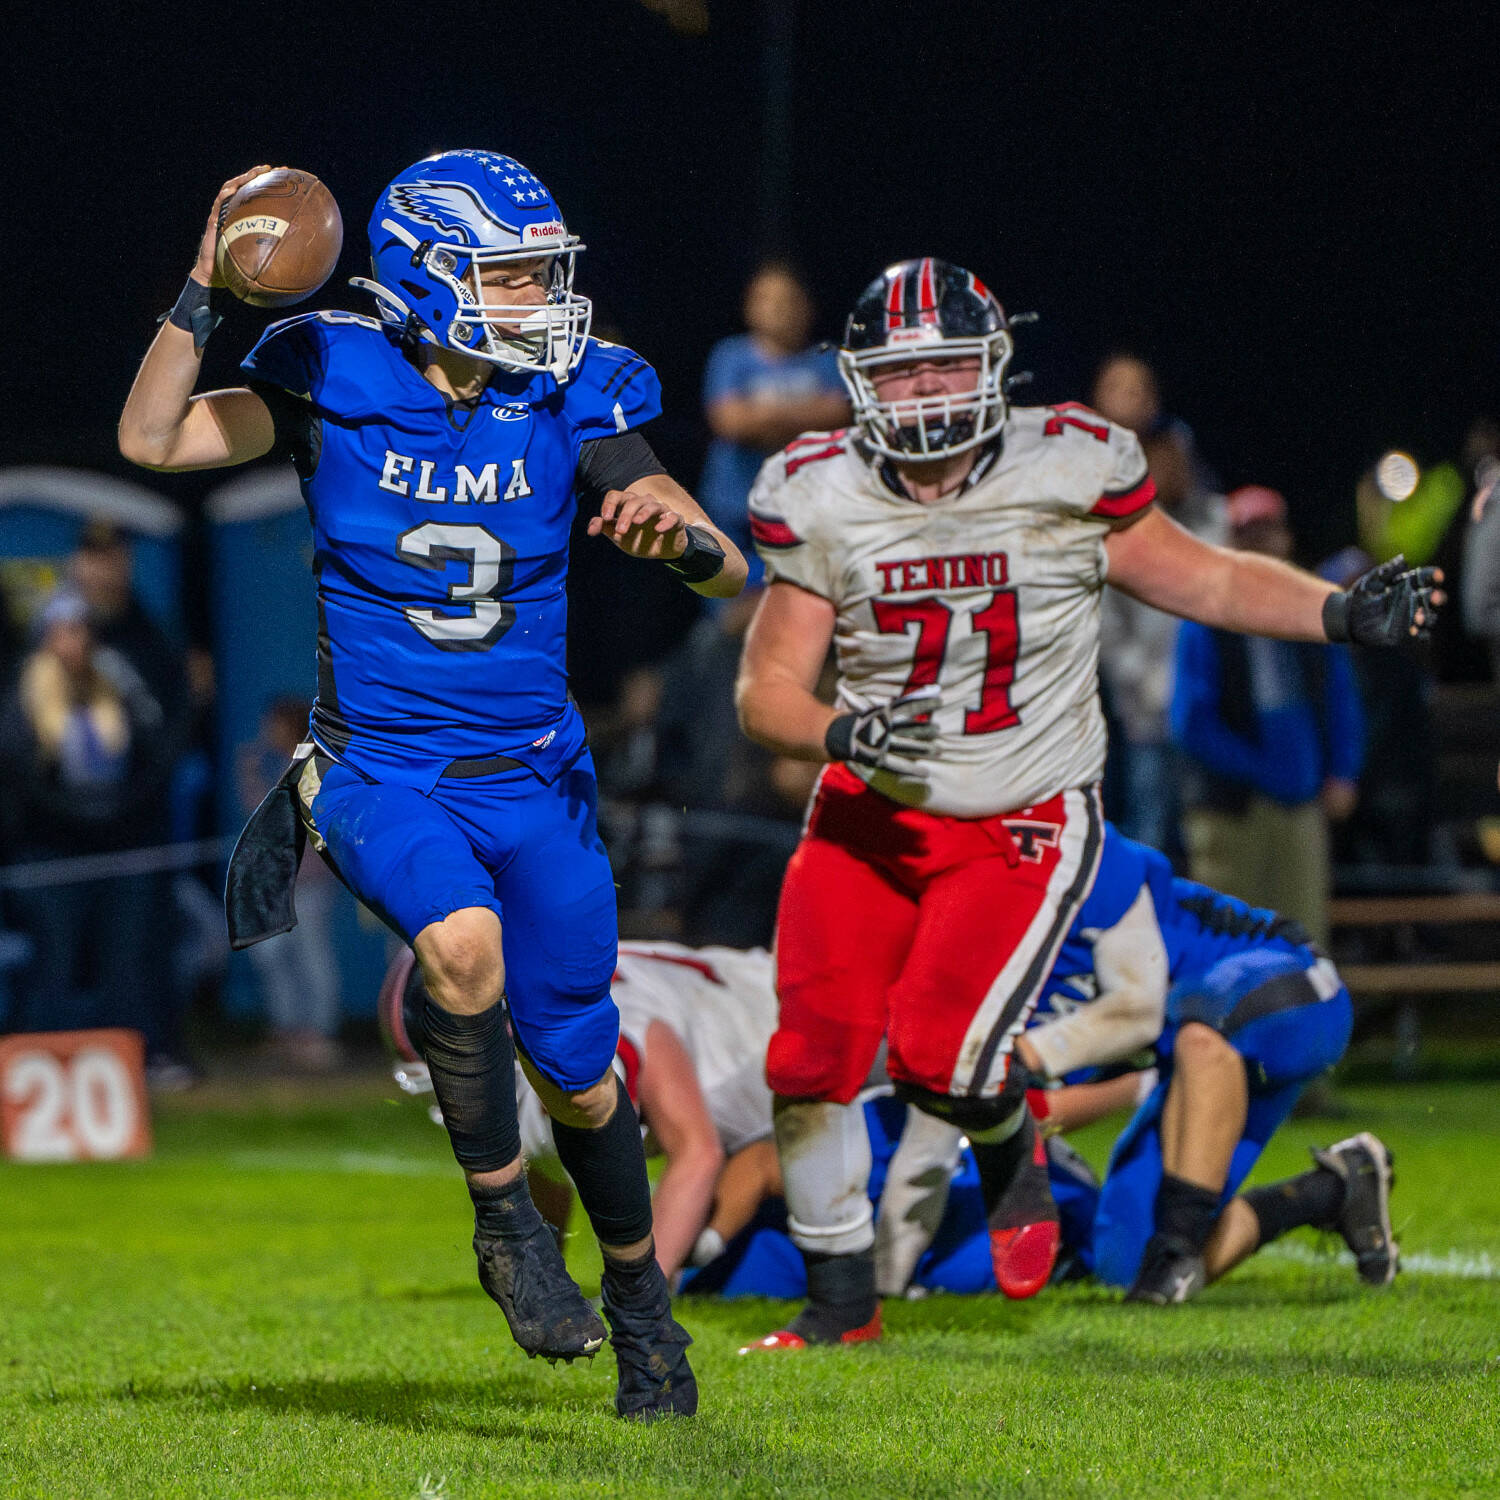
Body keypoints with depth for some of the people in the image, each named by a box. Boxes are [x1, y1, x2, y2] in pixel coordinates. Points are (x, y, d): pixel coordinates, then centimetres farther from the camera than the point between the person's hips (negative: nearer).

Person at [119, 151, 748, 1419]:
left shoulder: (568, 410, -4)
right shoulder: (336, 388, -6)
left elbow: (733, 576, -7)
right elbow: (152, 439, -15)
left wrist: (678, 532, -30)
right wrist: (204, 293, -23)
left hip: (532, 779, 2)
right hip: (382, 774, -2)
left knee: (577, 1074, 6)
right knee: (463, 943, -33)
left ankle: (639, 1296, 33)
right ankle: (505, 1222, -13)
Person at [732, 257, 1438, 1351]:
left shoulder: (1069, 474, -11)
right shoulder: (822, 501, -7)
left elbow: (1206, 580, 2)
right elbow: (767, 691, -5)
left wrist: (1343, 614, -13)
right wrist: (844, 736, -26)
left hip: (1020, 827, -2)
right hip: (871, 813, 2)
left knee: (939, 1056, -18)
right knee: (811, 1059, -7)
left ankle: (1012, 1146, 21)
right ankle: (841, 1302, 15)